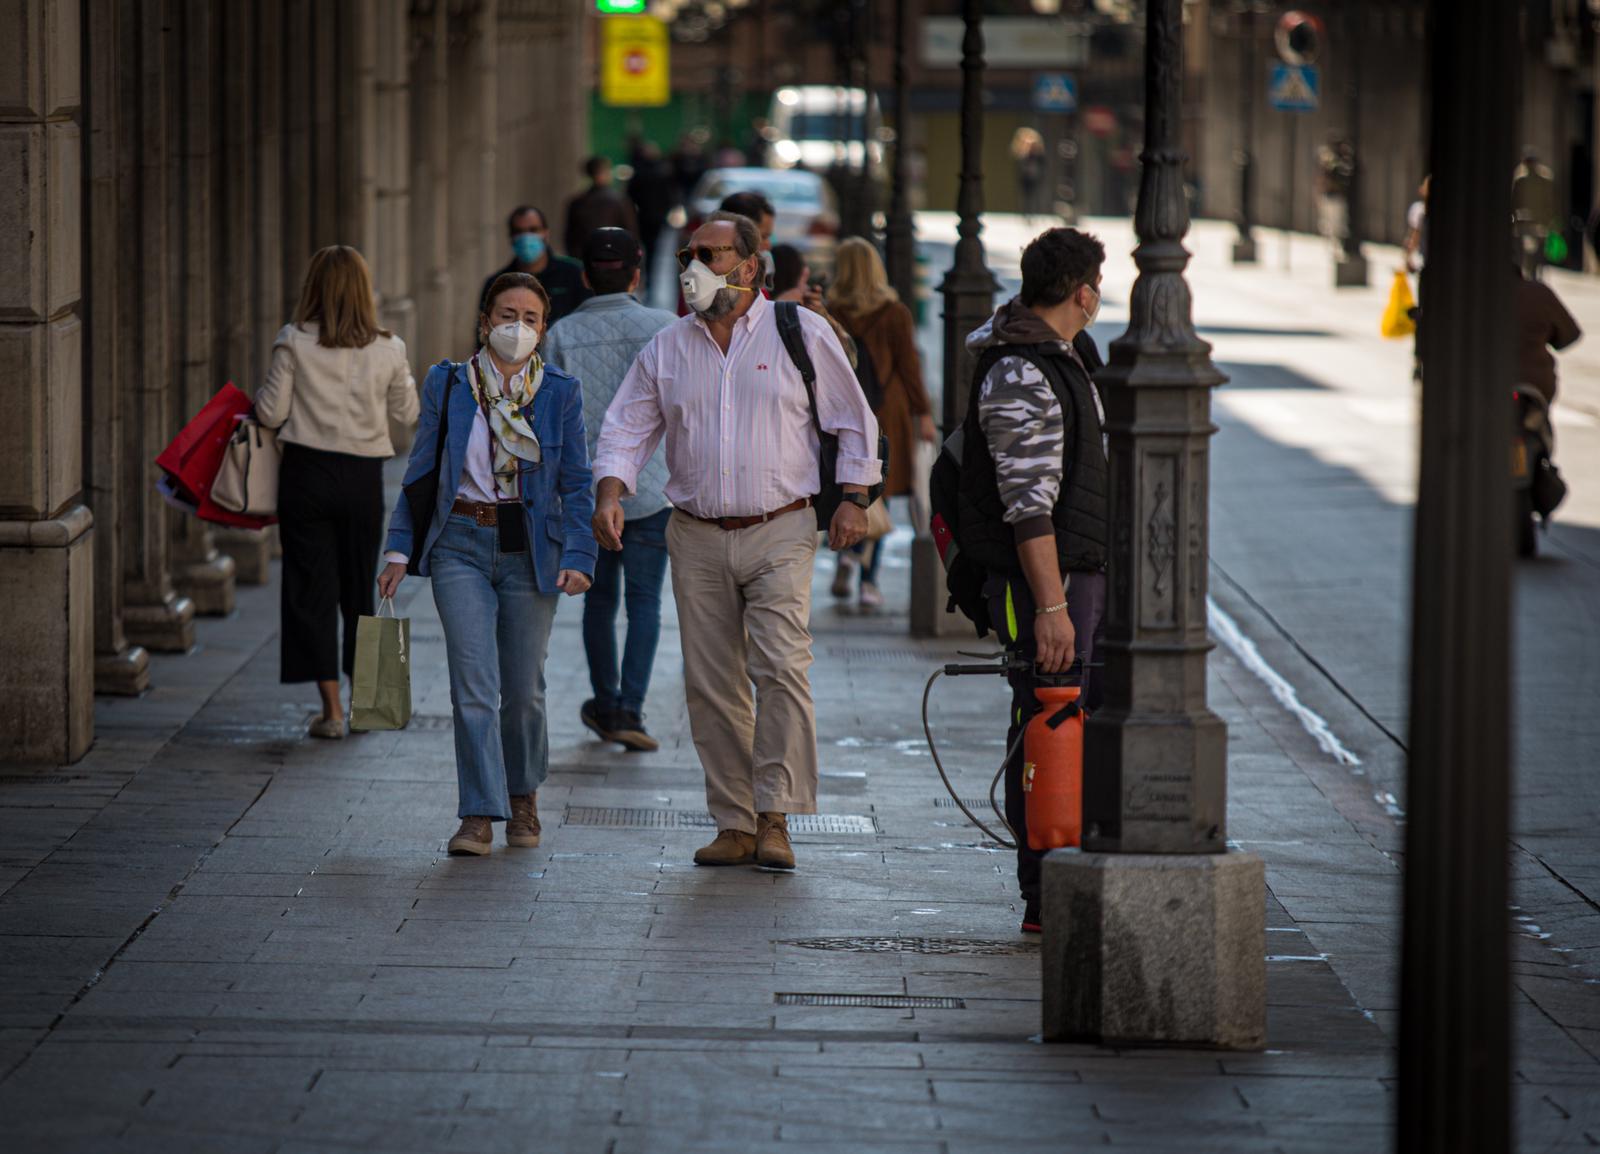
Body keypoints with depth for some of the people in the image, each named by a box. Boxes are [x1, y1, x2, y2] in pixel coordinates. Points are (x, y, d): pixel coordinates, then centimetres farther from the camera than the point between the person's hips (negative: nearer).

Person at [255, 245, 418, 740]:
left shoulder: (294, 343, -8)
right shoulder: (388, 350, -2)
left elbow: (271, 413, -6)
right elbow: (406, 415, 7)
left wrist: (261, 396, 14)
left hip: (307, 474, -2)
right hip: (363, 476, 2)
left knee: (311, 587, 3)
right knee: (360, 585, 17)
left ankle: (331, 707, -2)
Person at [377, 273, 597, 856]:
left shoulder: (560, 393, 3)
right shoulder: (446, 385, 4)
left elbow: (576, 485, 4)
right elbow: (420, 471, 7)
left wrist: (578, 556, -8)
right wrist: (400, 549, 1)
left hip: (529, 548, 1)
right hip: (460, 545, 0)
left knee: (523, 688, 7)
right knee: (474, 686, -11)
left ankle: (524, 796, 31)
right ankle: (479, 818, -11)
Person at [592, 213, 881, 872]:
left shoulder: (802, 333, 2)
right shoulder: (666, 349, 9)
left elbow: (852, 420, 7)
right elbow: (628, 428, 9)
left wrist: (853, 498, -1)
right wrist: (610, 493, -8)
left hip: (780, 533, -3)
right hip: (698, 540, 3)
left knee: (782, 668, -16)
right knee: (711, 685, 2)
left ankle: (774, 819, -13)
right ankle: (735, 824, 8)